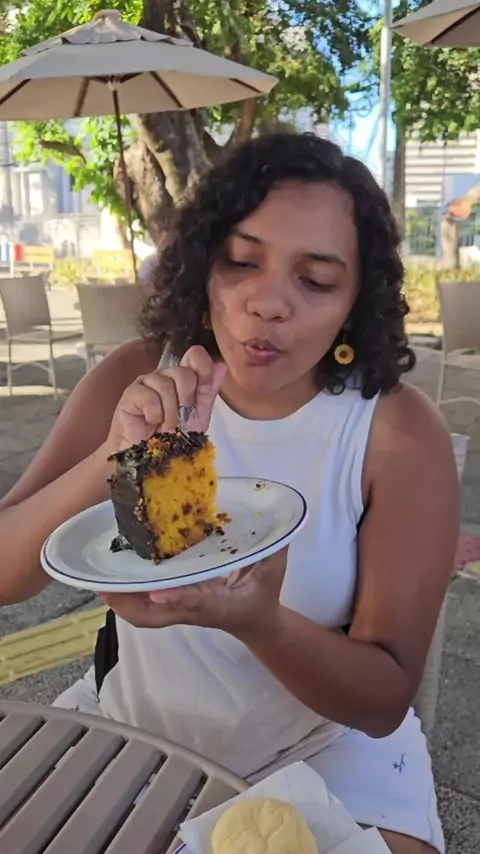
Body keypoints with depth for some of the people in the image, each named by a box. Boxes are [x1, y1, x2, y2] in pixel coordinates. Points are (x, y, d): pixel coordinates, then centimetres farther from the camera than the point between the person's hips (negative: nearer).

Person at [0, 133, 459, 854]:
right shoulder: (138, 379, -11)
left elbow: (387, 701, -16)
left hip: (326, 748, -1)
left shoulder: (401, 435, -18)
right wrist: (117, 457, -32)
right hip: (131, 721, 2)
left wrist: (258, 623, -36)